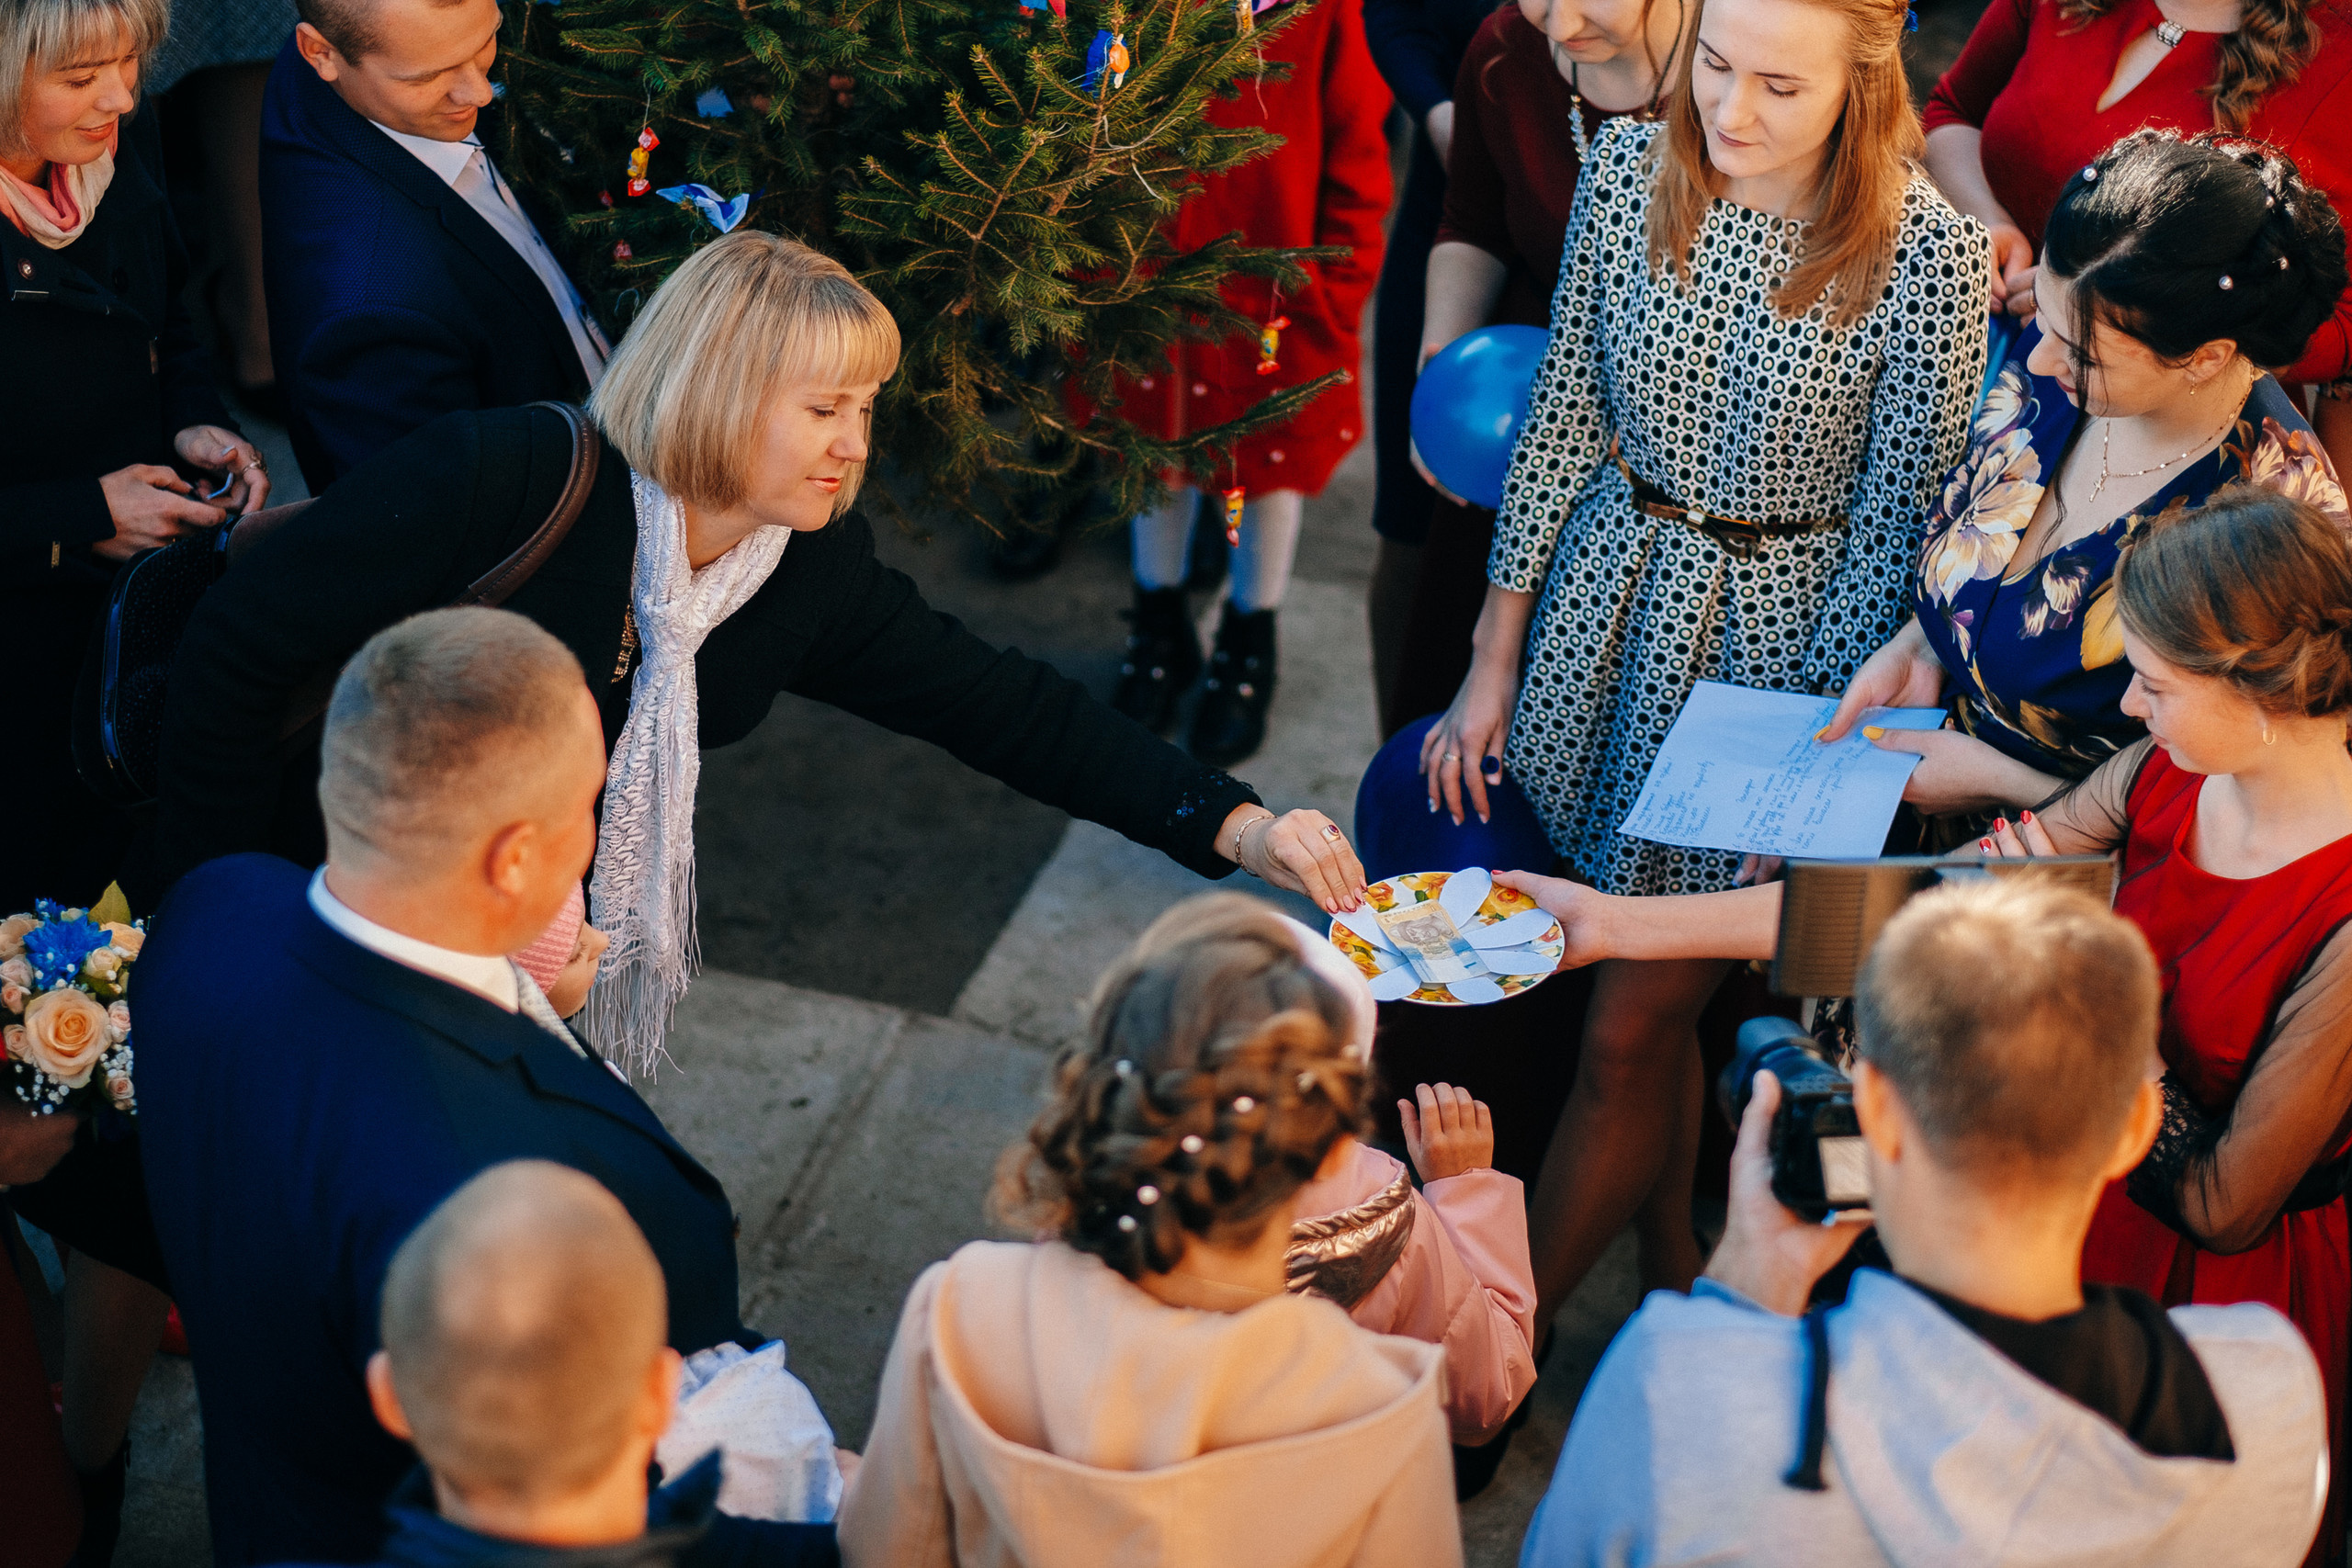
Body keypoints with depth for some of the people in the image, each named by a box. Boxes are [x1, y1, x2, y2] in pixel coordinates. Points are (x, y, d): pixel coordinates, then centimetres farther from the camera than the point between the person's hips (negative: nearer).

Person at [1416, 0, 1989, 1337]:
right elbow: (1564, 419, 2)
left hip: (1775, 646, -4)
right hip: (1610, 591, 4)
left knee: (1626, 1036, 2)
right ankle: (1673, 1278, 39)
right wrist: (1493, 665, 4)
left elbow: (1896, 528, -12)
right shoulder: (1632, 168, -7)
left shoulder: (1930, 252, -19)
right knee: (1658, 1001, 17)